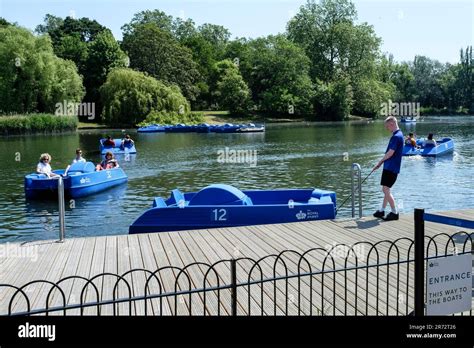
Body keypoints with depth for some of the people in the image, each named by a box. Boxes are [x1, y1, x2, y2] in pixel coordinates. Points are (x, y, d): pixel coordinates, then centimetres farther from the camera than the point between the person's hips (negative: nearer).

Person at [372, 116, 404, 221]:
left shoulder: (396, 136, -17)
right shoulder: (398, 135, 15)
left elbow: (390, 153, -20)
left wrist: (380, 162, -6)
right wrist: (381, 163, 17)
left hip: (391, 168, -10)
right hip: (389, 167, 10)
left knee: (386, 190, -7)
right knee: (386, 190, 16)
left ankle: (394, 213, 0)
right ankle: (382, 211, 25)